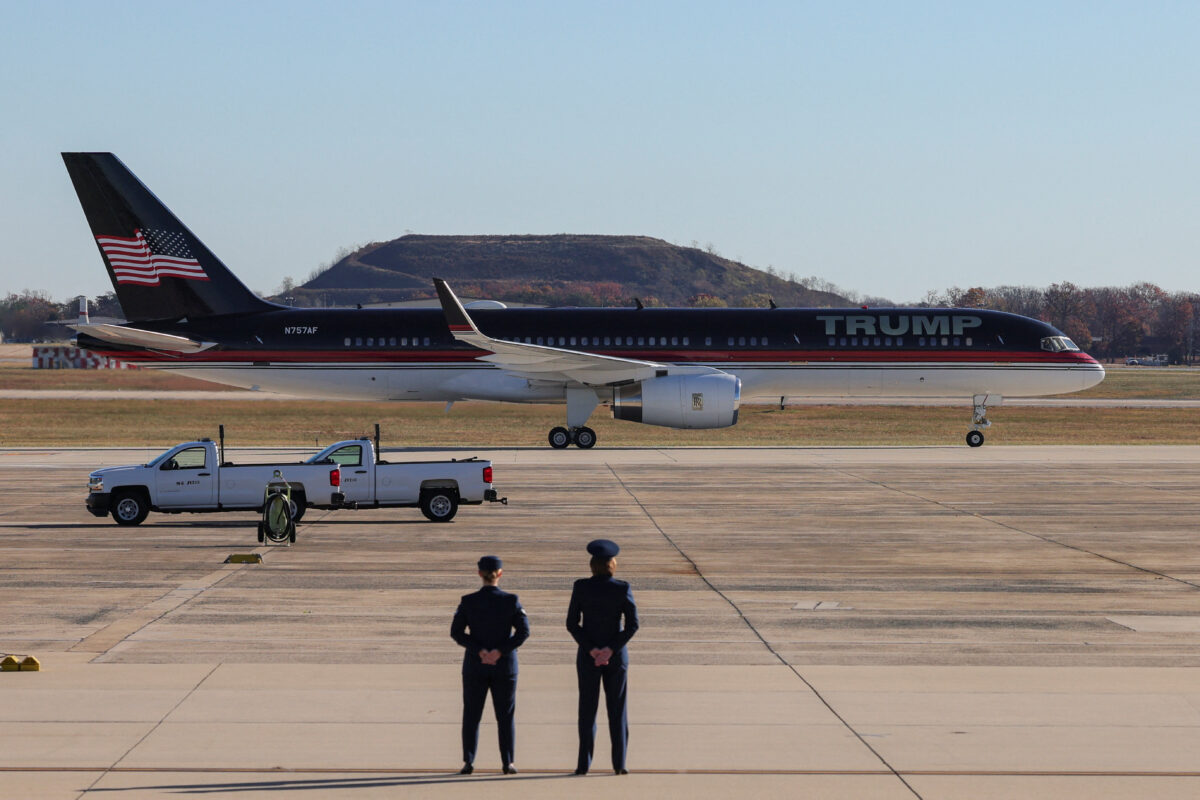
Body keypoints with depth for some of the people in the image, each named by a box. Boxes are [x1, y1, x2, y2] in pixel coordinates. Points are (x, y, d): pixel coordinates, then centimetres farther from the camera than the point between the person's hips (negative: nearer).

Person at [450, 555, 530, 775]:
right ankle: (507, 763, 7)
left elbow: (456, 631, -8)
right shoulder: (511, 601, -5)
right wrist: (500, 651, -14)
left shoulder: (468, 601, -4)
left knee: (471, 715, 8)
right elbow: (523, 631, -11)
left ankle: (468, 762, 3)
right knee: (505, 715, 8)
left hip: (475, 666, 0)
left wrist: (479, 650, -12)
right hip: (504, 666, 0)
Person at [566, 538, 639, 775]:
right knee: (617, 709, 8)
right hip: (616, 656, 0)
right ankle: (619, 763, 7)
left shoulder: (581, 587, -6)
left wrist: (591, 649, -10)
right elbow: (633, 624, -10)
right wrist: (611, 648, -12)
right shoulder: (622, 589, -7)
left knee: (587, 710, 5)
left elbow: (572, 623, -7)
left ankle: (584, 764, 3)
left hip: (588, 656, 0)